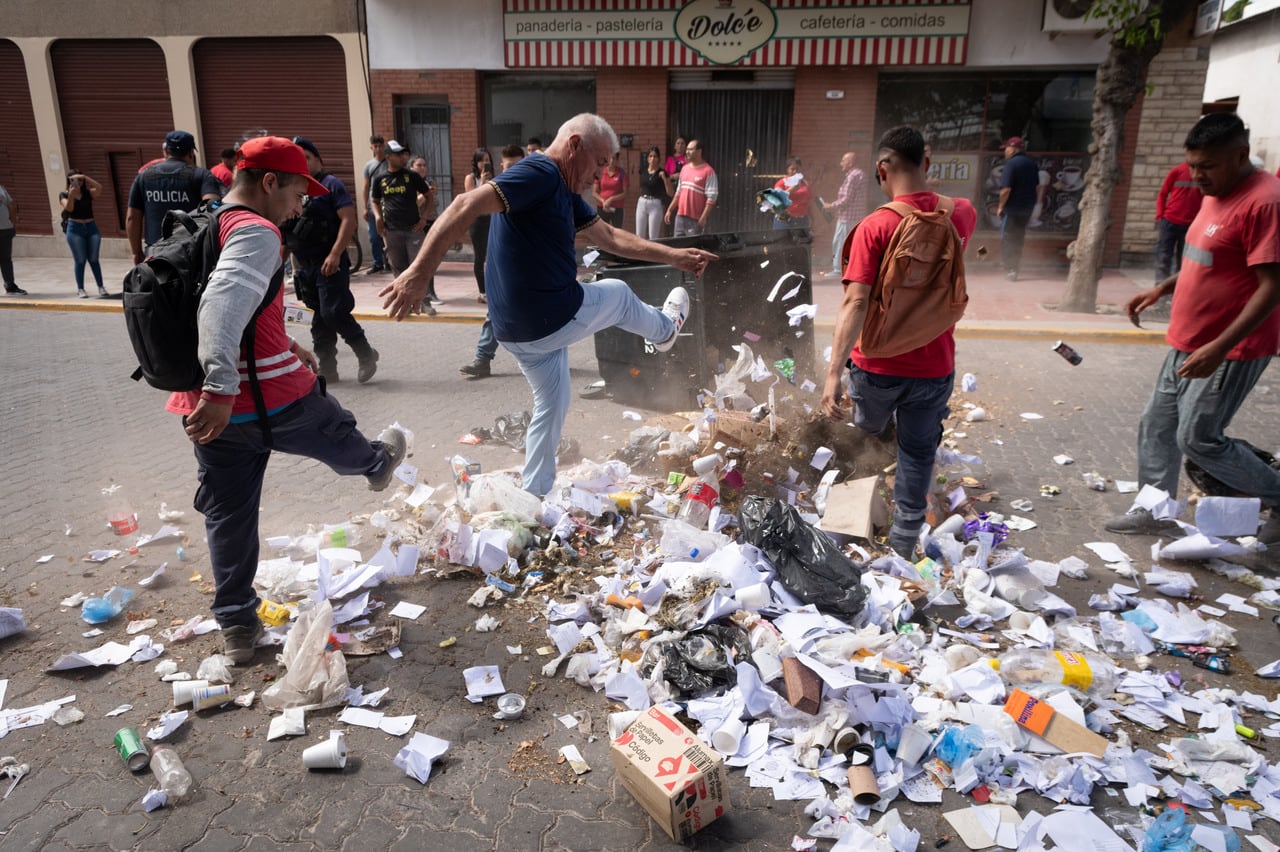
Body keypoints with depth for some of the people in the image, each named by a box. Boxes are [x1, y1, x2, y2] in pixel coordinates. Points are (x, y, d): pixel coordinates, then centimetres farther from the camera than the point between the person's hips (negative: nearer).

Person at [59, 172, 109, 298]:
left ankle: (101, 288, 2)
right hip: (75, 228, -2)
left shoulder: (88, 193, 8)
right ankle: (80, 289, 4)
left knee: (93, 259, 2)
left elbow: (99, 187, -11)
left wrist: (84, 177, -12)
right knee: (80, 261, -2)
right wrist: (71, 194, -20)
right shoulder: (64, 194, 4)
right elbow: (69, 208, -12)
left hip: (91, 227, 2)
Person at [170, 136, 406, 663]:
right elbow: (223, 303, -33)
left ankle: (236, 626, 23)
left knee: (228, 514, 14)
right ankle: (377, 465, 56)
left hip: (206, 406, 8)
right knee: (336, 437, 25)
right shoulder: (256, 231, -17)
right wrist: (221, 388, -40)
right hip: (271, 398, -7)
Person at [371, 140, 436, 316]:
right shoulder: (380, 178, 7)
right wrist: (378, 216, 0)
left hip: (413, 228, -2)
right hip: (391, 230, 2)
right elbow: (375, 201, 18)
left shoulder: (412, 176, 3)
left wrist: (424, 217, -2)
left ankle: (425, 302, 0)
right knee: (399, 268, 7)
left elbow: (428, 196, 8)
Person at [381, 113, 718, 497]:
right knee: (618, 293, 19)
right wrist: (418, 273, -37)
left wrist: (674, 256, 20)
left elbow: (610, 237, 21)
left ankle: (534, 497, 32)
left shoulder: (565, 191, 13)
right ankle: (665, 330, 51)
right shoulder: (539, 173, -18)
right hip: (554, 319, -9)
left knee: (552, 405, 24)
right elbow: (468, 205, -30)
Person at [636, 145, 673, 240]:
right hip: (642, 203, 4)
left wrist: (664, 178, -17)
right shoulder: (643, 170, 5)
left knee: (653, 237, -3)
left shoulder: (662, 173, -7)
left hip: (655, 204, -4)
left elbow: (670, 193, -8)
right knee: (639, 236, 7)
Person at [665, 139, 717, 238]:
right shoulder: (684, 168, 13)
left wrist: (704, 217, -21)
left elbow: (712, 197, -14)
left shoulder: (708, 171, -10)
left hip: (696, 219, -7)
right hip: (681, 216, 7)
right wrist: (669, 210, 18)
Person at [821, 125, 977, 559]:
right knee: (918, 455, 15)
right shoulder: (962, 214, -3)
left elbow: (855, 303, -24)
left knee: (871, 427, 30)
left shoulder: (875, 227, -16)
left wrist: (833, 371, -27)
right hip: (934, 365, 3)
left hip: (878, 364, -3)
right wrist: (922, 187, 19)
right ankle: (902, 547, 23)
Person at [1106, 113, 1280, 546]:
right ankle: (1155, 511, 26)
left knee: (1199, 440, -3)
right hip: (1188, 343, 9)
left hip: (1231, 350, -9)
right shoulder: (1216, 195, 10)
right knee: (1156, 425, 12)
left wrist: (1220, 347, -29)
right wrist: (1161, 288, 11)